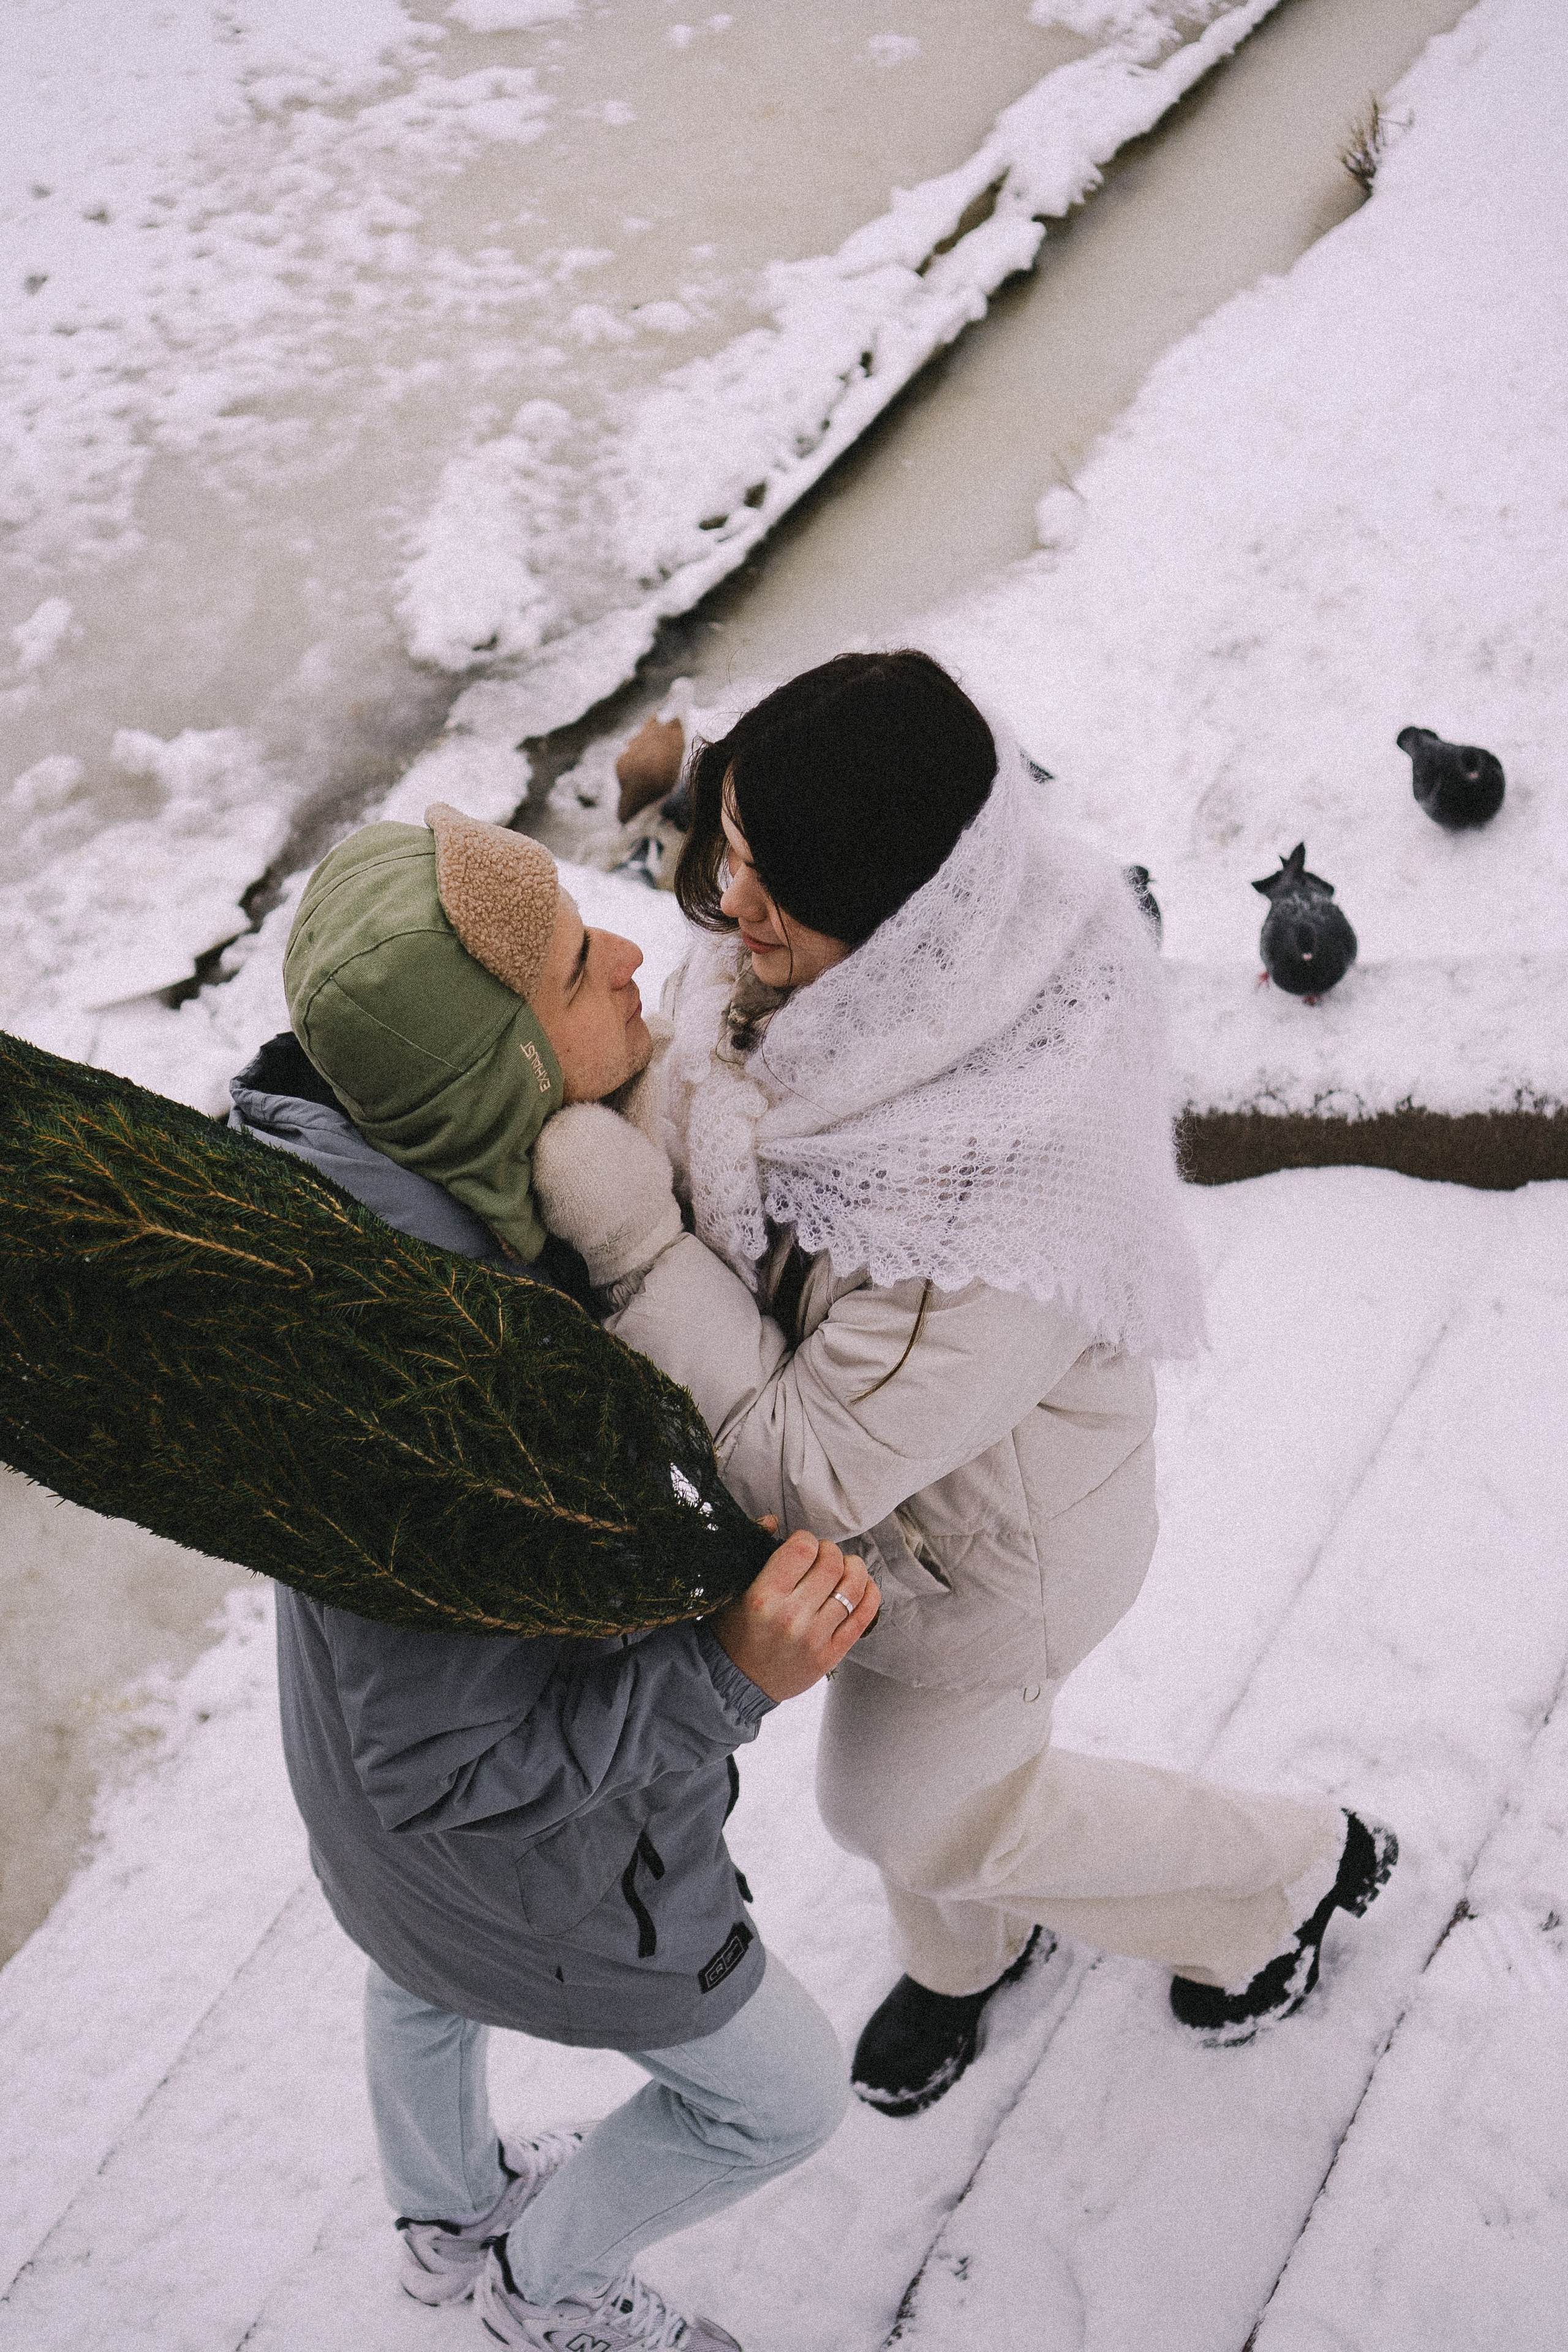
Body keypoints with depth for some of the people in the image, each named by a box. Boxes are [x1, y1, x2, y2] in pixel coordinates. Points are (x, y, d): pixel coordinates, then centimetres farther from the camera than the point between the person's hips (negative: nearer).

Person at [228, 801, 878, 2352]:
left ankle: (446, 2220, 70)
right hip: (532, 1858, -7)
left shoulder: (351, 1130, -23)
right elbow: (444, 1771, -35)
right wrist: (731, 1677, -42)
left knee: (428, 1972, 37)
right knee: (779, 2096, 22)